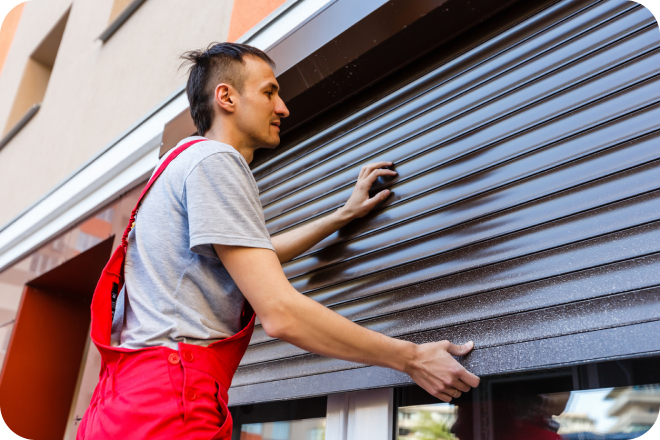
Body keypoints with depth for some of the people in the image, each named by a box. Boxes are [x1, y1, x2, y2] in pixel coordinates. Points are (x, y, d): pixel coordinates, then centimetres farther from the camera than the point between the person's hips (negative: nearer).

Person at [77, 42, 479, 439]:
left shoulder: (190, 162, 22)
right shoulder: (215, 159, -10)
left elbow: (257, 255, 34)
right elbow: (280, 313, -19)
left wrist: (346, 214, 34)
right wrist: (410, 358, -11)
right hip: (167, 408, -10)